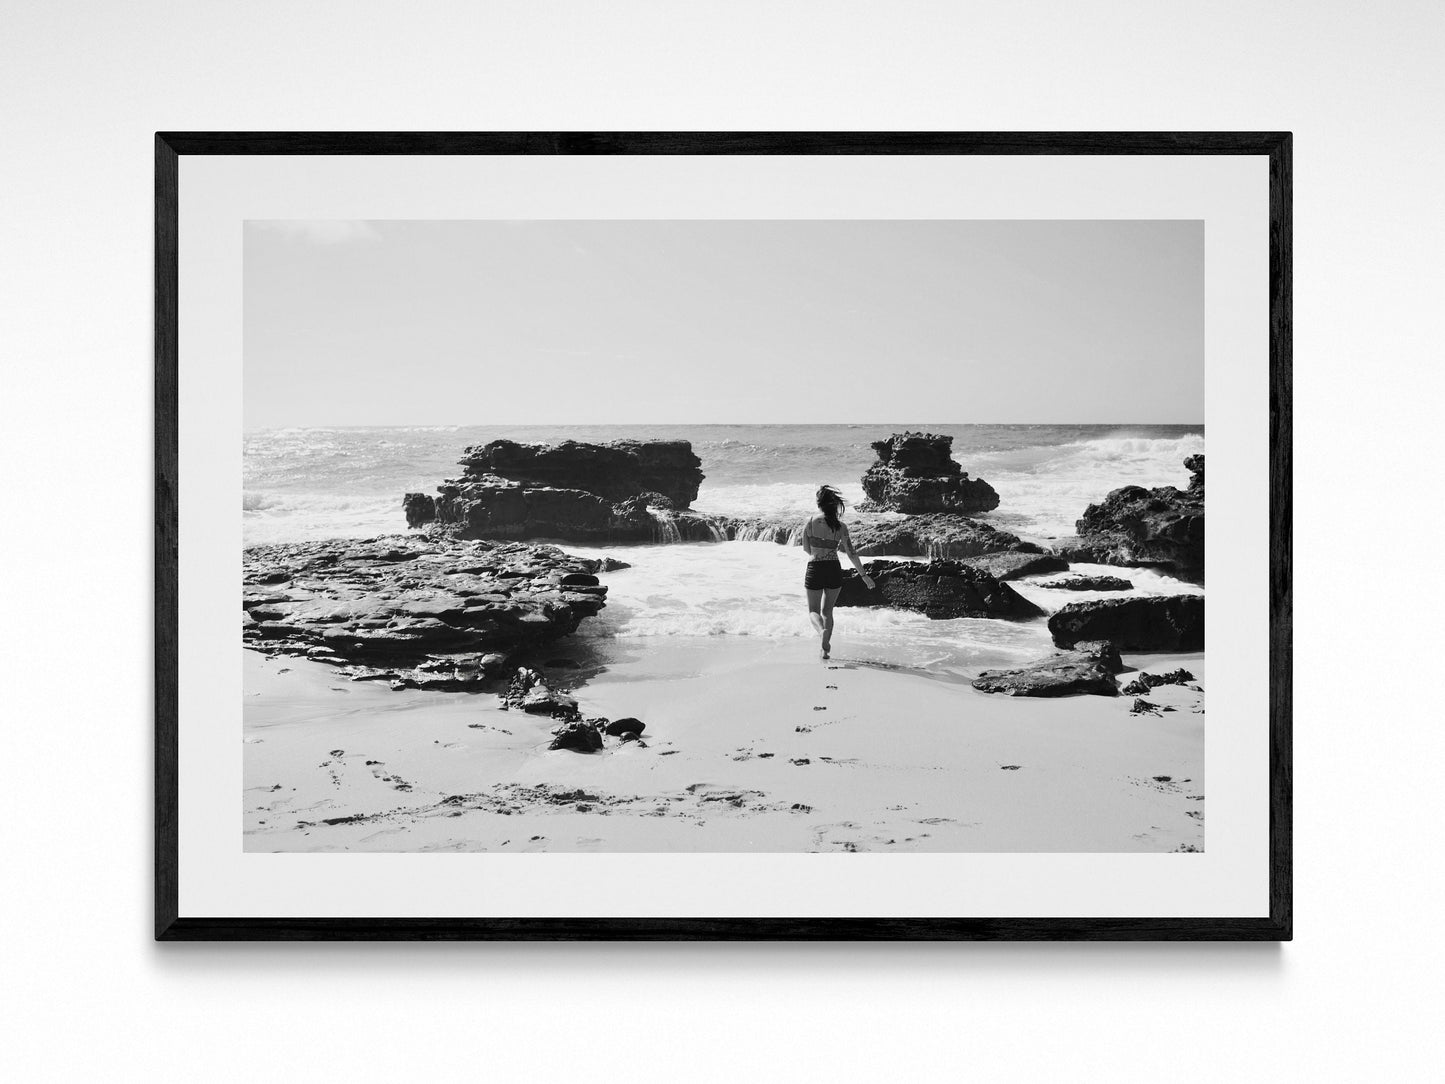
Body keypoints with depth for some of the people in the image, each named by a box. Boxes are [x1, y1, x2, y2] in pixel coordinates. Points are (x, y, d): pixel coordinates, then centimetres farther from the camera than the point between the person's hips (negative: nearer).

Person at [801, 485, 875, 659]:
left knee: (813, 610, 11)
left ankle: (822, 631, -22)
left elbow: (807, 550, 7)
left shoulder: (809, 524, -6)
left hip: (815, 570, -2)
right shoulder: (840, 526, -3)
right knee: (827, 611, 18)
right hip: (834, 570, 2)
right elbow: (851, 554, -3)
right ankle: (825, 649, 13)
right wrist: (864, 575, 5)